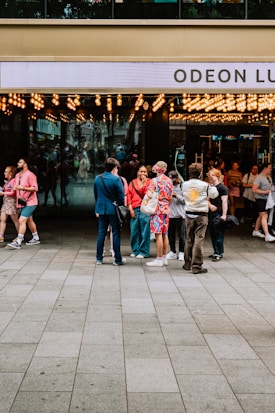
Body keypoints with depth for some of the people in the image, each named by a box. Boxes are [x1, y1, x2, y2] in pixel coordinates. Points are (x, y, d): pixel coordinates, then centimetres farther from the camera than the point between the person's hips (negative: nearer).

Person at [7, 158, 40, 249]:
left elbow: (35, 188, -19)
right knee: (29, 221, 17)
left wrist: (23, 188, -28)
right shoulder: (17, 175, 13)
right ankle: (36, 238, 30)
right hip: (22, 202, 9)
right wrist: (14, 188, 5)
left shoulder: (30, 175, -13)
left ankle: (18, 243, -16)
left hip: (29, 202, -9)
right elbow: (16, 187, 26)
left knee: (22, 221, -15)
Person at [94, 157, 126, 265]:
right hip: (113, 210, -4)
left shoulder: (97, 178, 4)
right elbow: (121, 196, -10)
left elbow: (95, 195, 12)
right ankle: (117, 259, 6)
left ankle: (99, 258, 13)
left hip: (101, 209, 5)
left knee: (101, 233, 10)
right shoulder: (116, 179, -13)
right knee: (116, 233, 3)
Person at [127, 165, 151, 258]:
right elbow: (129, 196, 11)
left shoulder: (149, 182, 6)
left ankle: (143, 252, 3)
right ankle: (135, 250, 17)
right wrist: (131, 209, 2)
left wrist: (143, 183, -9)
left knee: (144, 232, -3)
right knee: (134, 231, 5)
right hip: (134, 210, 3)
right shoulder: (132, 182, 15)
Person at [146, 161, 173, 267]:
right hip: (166, 209, 7)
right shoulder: (169, 181, 10)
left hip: (157, 209, -7)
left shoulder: (155, 180, -10)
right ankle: (164, 258, 17)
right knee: (164, 234, 11)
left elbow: (149, 195, -17)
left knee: (158, 234, -6)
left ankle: (159, 259, -5)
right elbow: (170, 198, 15)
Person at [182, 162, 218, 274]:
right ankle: (196, 266, -4)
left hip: (189, 214, 4)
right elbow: (214, 194, 3)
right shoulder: (205, 185, -11)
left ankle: (187, 264, 23)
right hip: (201, 215, -4)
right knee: (198, 240, -3)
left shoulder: (185, 184, -1)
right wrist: (214, 184, 21)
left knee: (189, 239, 14)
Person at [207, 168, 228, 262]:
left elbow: (224, 201, -13)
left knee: (219, 234, -6)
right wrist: (210, 205, -6)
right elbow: (208, 199, 17)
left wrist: (224, 214, -19)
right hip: (211, 213, 8)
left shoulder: (222, 187, -8)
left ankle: (219, 253, -2)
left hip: (219, 214, -8)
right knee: (212, 233, 11)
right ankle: (216, 252, 21)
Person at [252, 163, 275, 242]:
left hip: (267, 199, 9)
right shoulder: (259, 178, -17)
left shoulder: (269, 177, 11)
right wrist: (265, 192, -21)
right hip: (261, 199, -9)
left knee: (261, 216, 15)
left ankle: (256, 231, 28)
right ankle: (267, 236, -15)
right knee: (264, 216, -12)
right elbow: (254, 190, -22)